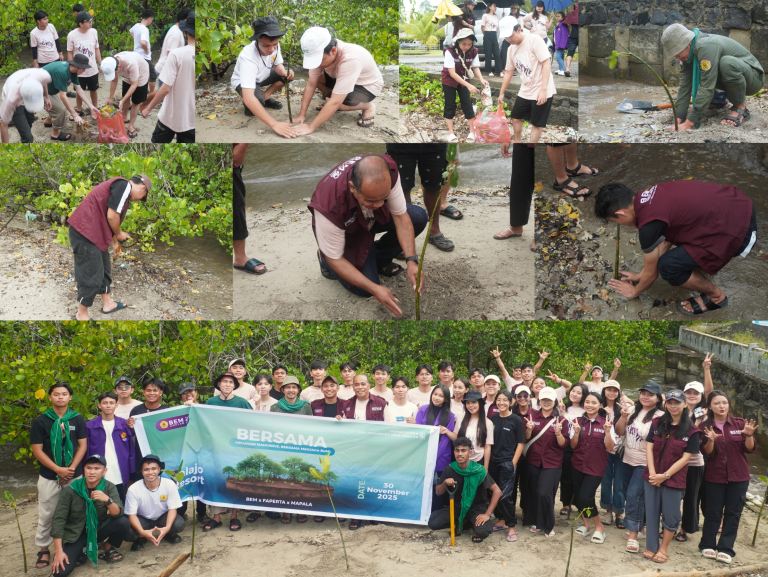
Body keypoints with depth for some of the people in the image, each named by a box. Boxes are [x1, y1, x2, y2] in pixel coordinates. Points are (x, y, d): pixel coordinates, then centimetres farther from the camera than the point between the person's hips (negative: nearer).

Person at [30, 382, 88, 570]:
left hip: (74, 475, 1)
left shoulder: (77, 419, 3)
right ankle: (44, 549, 16)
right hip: (49, 477, -1)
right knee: (46, 515, 5)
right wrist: (58, 470, -14)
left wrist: (71, 469, -10)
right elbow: (37, 450, -5)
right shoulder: (40, 422, -2)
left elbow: (83, 446, 2)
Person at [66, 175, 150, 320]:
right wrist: (119, 234, -1)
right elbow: (112, 216, -18)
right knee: (91, 277, -1)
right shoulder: (124, 185, -12)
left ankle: (107, 303, 38)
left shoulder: (120, 186, 19)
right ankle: (81, 315, 13)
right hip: (86, 233, -11)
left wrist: (115, 241, 37)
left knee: (104, 269, 23)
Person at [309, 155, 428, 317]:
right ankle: (325, 258, 11)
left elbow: (401, 216, -21)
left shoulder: (388, 172, -33)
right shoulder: (330, 203, -43)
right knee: (364, 290, -18)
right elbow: (335, 259, -28)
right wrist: (375, 289, -32)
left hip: (373, 218, 4)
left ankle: (379, 260, 7)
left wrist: (411, 261, -33)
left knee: (418, 217, -18)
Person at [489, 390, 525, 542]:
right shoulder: (493, 419, 7)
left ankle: (512, 527, 1)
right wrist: (487, 461, 5)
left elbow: (520, 443, -3)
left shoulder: (516, 420, -4)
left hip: (508, 462, -5)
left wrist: (513, 462, -10)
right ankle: (501, 521, 26)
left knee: (505, 495, -10)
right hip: (493, 462, 5)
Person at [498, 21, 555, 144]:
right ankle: (517, 141, 38)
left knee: (537, 124, 0)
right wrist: (501, 93, 20)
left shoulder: (534, 39, -16)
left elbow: (546, 63, -20)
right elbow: (509, 72, 17)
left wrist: (543, 89, -27)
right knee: (516, 117, 17)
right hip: (524, 91, 7)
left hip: (541, 93, -7)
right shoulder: (511, 49, 5)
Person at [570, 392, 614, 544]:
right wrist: (577, 432, -18)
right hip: (578, 465, 3)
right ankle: (585, 524, 31)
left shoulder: (605, 422, -7)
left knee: (585, 497, -14)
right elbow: (573, 445, 0)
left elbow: (609, 448, -9)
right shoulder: (578, 421, 0)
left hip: (596, 467, -3)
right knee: (577, 496, 6)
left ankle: (599, 527, 8)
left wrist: (607, 431, -24)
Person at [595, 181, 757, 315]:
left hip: (738, 233, -9)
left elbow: (651, 273, -1)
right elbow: (665, 240, 22)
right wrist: (640, 275, 30)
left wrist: (634, 292, 19)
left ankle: (716, 296, 12)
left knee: (668, 266, -7)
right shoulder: (652, 194, 6)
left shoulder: (648, 225, -19)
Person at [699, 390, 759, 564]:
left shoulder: (740, 424, -1)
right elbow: (707, 453, -9)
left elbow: (751, 449, -4)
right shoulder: (705, 426, -4)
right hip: (714, 477, -1)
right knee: (713, 512, 4)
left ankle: (726, 549, 9)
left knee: (733, 513, 3)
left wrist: (748, 435, -23)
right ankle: (708, 545, 17)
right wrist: (711, 440, -29)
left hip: (738, 477, 1)